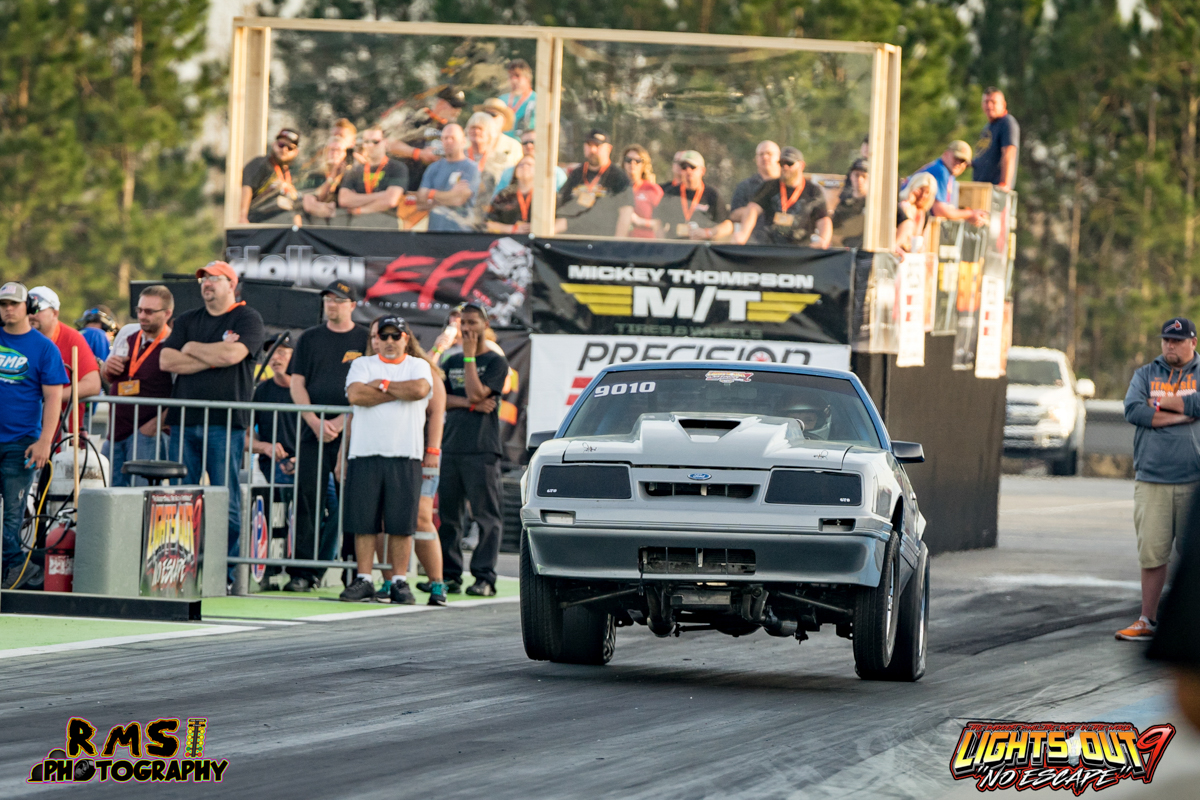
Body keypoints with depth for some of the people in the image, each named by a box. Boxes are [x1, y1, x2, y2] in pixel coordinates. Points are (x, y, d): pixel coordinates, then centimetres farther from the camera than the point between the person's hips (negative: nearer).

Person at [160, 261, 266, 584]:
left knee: (226, 501, -5)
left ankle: (226, 571, -3)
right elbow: (167, 360, 4)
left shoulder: (248, 319, 4)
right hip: (184, 420, 4)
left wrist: (193, 349, 2)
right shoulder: (187, 320, 17)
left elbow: (232, 354, -14)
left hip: (226, 423, -4)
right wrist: (213, 357, -5)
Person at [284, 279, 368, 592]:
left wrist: (341, 422, -11)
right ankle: (303, 571, -5)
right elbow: (296, 384, 9)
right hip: (314, 431, 2)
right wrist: (314, 421, -6)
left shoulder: (367, 341, 6)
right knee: (307, 496, -6)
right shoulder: (310, 339, 14)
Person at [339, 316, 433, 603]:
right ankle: (363, 580, 3)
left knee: (402, 524, -2)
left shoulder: (418, 366, 11)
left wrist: (382, 385, -3)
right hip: (365, 453, 0)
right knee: (364, 522, -1)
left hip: (405, 455, 0)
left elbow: (420, 389, -11)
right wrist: (400, 392, -4)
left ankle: (399, 581, 4)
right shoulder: (362, 364, 11)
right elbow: (355, 394, -7)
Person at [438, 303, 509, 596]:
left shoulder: (496, 362, 2)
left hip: (482, 450, -5)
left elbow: (476, 392, -11)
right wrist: (469, 403, -7)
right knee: (447, 514, 4)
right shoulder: (451, 362, 18)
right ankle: (449, 575, 9)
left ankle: (484, 577, -8)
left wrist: (469, 355, -7)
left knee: (486, 515, -7)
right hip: (450, 447, 5)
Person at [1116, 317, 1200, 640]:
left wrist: (1160, 402, -6)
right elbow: (1132, 410, -4)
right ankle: (1147, 620, 4)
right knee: (1151, 553, -3)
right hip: (1151, 481, 1)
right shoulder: (1146, 374, 13)